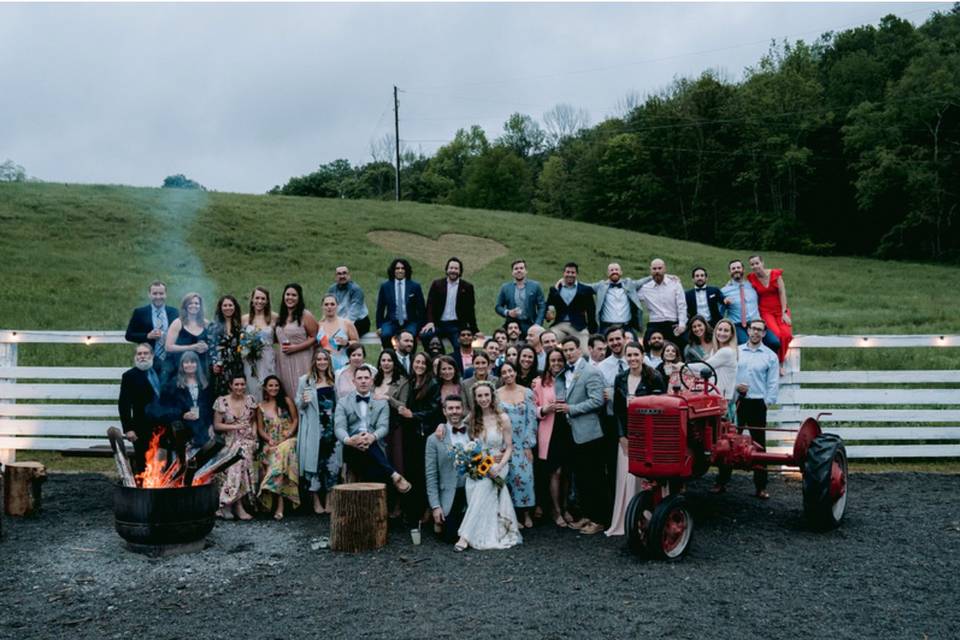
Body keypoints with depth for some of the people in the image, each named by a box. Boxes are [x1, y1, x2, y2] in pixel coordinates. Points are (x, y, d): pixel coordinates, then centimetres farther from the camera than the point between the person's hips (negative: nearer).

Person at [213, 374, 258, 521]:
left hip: (247, 441, 2)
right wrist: (235, 427, -11)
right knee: (237, 465, -24)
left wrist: (254, 434, 1)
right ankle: (238, 506, -14)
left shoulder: (250, 400, 7)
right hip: (230, 442, -1)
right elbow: (216, 426, 1)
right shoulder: (222, 402, -1)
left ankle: (230, 504, -12)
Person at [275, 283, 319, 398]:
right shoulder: (281, 317, 16)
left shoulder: (306, 316, -4)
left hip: (301, 360, -6)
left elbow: (314, 338, -9)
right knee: (286, 391, 4)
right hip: (283, 361, 6)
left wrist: (295, 347, -15)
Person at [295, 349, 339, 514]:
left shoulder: (334, 380, 14)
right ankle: (316, 501, 6)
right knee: (314, 461, -3)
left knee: (331, 462, 1)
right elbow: (298, 405, 6)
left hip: (331, 426, 3)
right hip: (313, 428, -3)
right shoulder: (305, 380, 5)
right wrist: (303, 401, -15)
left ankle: (328, 500, 10)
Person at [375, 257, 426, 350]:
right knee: (385, 335, -32)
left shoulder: (415, 286, 7)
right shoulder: (385, 286, 9)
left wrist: (420, 327, 0)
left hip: (410, 323, -1)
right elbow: (380, 308, 11)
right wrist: (379, 327, 2)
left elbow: (421, 308, 8)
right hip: (391, 322, 1)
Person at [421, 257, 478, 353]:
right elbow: (430, 304, 2)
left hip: (457, 326, 0)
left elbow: (470, 310, 6)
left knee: (459, 349, -15)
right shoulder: (436, 284, 7)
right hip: (438, 324, 0)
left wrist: (474, 330, 3)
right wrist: (430, 321, -13)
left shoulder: (467, 287, 6)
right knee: (424, 335, -24)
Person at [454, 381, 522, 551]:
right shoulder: (472, 419, 9)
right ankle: (483, 533, -22)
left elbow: (509, 448, -3)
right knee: (471, 485, -30)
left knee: (483, 486, -31)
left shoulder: (502, 418, -3)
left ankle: (466, 536, -32)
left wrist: (499, 466, -19)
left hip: (497, 465, -3)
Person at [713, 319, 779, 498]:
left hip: (758, 404, -1)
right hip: (736, 402, 1)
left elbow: (773, 383, 2)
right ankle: (721, 482, 11)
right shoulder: (736, 352, 8)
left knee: (759, 445, 2)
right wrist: (735, 386, -9)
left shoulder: (770, 356, 4)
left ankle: (761, 486, 9)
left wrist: (766, 402, -7)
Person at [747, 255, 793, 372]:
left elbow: (782, 293, -3)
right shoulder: (751, 279, 0)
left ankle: (781, 362, -1)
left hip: (780, 310, 1)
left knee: (786, 334, -22)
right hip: (765, 311, -1)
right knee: (776, 334, -27)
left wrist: (784, 313, -8)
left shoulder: (775, 274, -1)